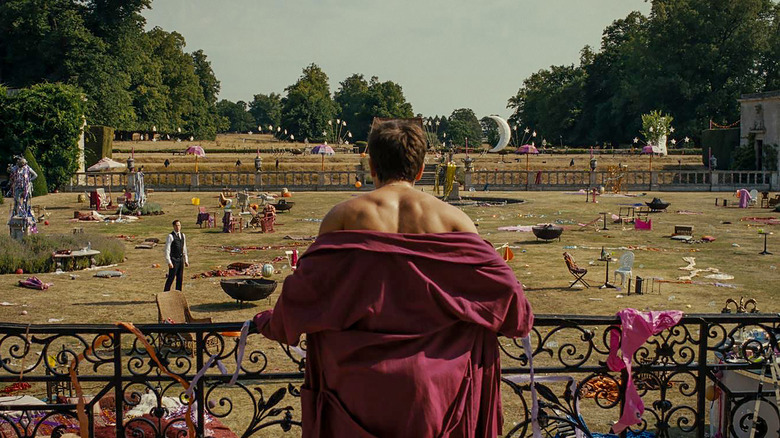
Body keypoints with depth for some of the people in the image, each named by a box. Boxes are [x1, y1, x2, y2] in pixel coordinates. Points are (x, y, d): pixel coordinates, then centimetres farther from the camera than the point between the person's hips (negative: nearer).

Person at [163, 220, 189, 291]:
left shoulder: (183, 235, 9)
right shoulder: (170, 236, -11)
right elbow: (167, 250, -12)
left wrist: (186, 260, 14)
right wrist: (169, 262, -17)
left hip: (181, 259, 6)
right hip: (174, 260, -6)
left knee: (180, 278, 11)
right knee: (171, 278, -4)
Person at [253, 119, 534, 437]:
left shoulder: (345, 215, -4)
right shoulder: (452, 219, -2)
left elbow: (306, 284, -3)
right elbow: (499, 281, 0)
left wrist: (270, 323, 15)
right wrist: (518, 321, 20)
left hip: (360, 375, -1)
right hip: (432, 373, 1)